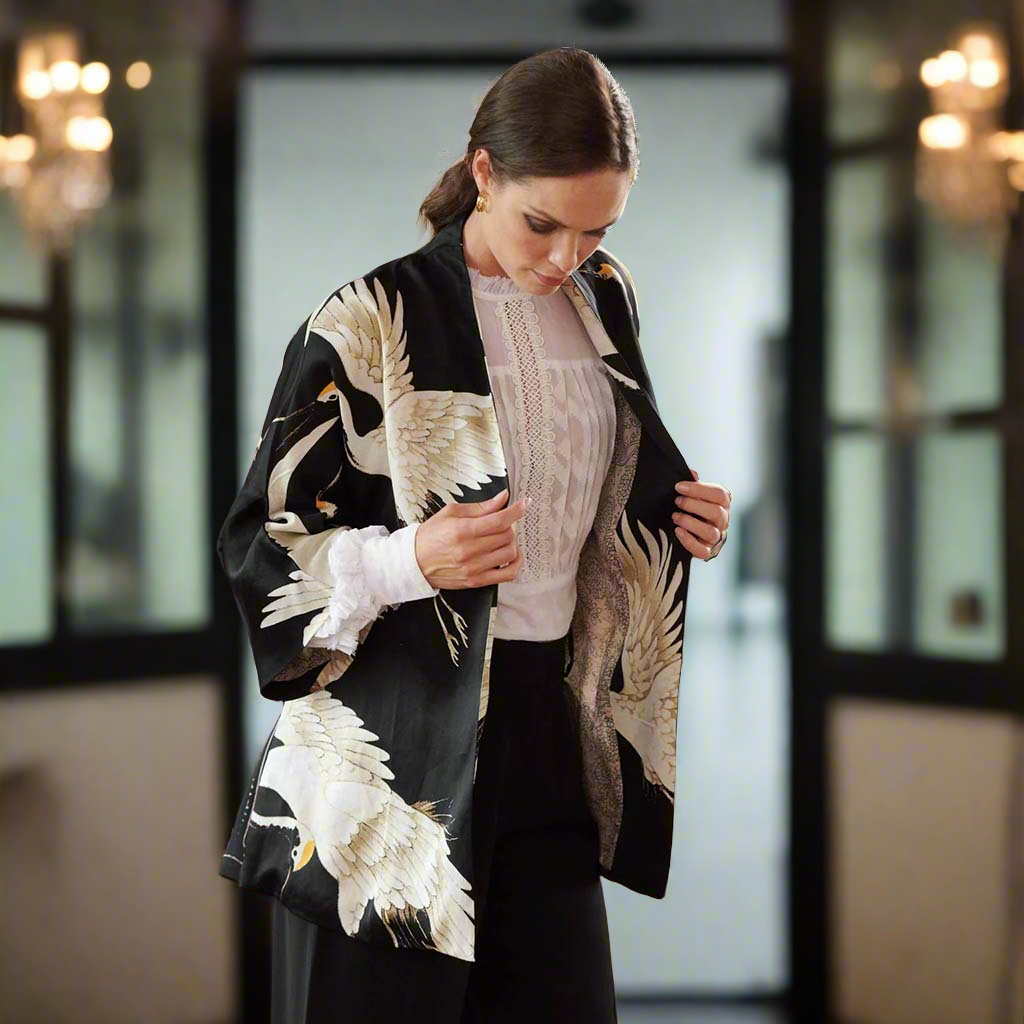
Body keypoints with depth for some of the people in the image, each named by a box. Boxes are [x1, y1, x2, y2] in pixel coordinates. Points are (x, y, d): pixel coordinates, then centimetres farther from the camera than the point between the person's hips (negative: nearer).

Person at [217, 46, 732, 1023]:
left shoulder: (605, 300, 7)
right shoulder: (371, 322, -11)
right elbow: (259, 539, -7)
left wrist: (687, 519, 2)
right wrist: (407, 560, -24)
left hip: (552, 723, 5)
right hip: (399, 739, -5)